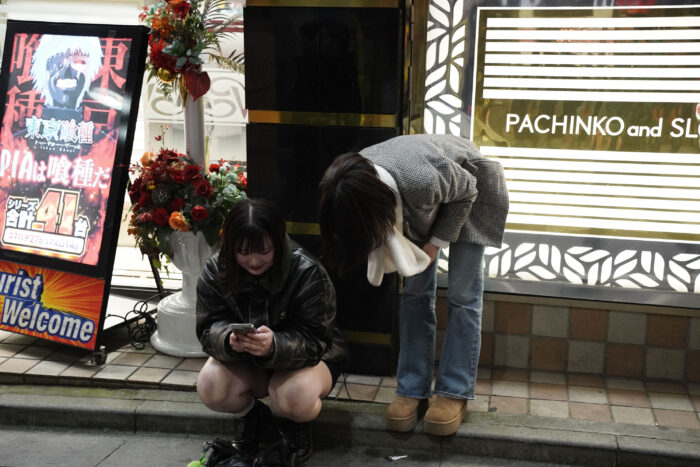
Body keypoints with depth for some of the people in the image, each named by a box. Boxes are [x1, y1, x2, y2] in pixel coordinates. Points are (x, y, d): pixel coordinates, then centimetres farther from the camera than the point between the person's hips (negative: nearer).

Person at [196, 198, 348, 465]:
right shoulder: (216, 270, -15)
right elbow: (208, 330, -17)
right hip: (244, 361, 3)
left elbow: (314, 341, -28)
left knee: (296, 397, -37)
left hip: (306, 357, -3)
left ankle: (298, 423, 4)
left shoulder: (308, 273, -27)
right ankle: (251, 417, 9)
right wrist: (230, 339, -43)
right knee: (209, 387, -27)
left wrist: (274, 346, -50)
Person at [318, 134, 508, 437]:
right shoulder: (355, 186, -27)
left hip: (469, 192, -5)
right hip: (418, 205, 5)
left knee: (462, 294, -6)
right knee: (415, 291, 0)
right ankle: (413, 391, 6)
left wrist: (437, 242, -18)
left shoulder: (423, 180, -45)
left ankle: (455, 394, 0)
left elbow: (467, 191, -22)